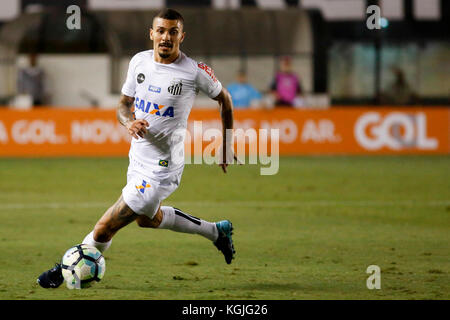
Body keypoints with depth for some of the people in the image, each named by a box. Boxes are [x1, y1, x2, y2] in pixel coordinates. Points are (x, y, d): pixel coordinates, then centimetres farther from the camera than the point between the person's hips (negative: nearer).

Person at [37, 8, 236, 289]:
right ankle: (216, 231, 46)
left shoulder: (195, 71, -16)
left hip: (162, 168, -8)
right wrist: (129, 122, -13)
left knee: (106, 226, -8)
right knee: (147, 218, 31)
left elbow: (224, 99, 2)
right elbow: (124, 103, 10)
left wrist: (226, 146, 7)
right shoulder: (139, 61, -1)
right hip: (138, 158, 8)